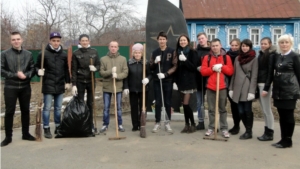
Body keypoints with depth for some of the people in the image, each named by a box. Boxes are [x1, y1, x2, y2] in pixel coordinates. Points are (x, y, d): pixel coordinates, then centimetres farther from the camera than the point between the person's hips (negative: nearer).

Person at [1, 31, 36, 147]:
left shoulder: (28, 54, 5)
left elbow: (32, 69, 5)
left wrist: (26, 75, -15)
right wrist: (15, 75, -15)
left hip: (25, 87, 3)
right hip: (10, 88, -2)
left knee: (25, 111, 11)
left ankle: (26, 133, 24)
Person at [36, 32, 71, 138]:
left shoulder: (64, 54, 7)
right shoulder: (44, 54, -5)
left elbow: (66, 70, 13)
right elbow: (37, 66, 0)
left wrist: (67, 82, 10)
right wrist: (39, 71, -21)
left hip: (60, 85, 4)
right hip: (48, 85, -4)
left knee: (58, 108, 12)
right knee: (47, 108, 1)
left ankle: (58, 127, 23)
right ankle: (46, 129, 11)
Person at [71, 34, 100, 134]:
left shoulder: (94, 52, 3)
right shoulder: (76, 53, -2)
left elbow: (98, 65, 8)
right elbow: (73, 70, -3)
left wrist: (95, 68, -17)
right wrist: (73, 84, -9)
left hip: (91, 81, 2)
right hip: (80, 81, -2)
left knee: (90, 104, 9)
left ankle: (91, 125, 18)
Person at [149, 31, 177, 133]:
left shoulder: (172, 52, 1)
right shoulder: (154, 52, 9)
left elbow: (175, 66, -5)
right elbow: (151, 67, 9)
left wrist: (165, 74, -16)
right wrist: (155, 62, -11)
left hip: (168, 80, -2)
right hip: (157, 81, 2)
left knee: (167, 102, 4)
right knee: (158, 103, 4)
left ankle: (167, 123, 13)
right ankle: (157, 123, 12)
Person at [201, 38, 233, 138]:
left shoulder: (226, 57, 5)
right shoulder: (207, 57, 6)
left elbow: (230, 71, 0)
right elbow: (203, 71, -1)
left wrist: (222, 67, -15)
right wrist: (212, 68, -15)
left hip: (222, 87, -1)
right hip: (210, 87, 1)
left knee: (222, 109, 6)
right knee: (211, 109, 7)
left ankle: (224, 129, 12)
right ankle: (211, 128, 15)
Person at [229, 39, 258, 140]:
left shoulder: (253, 59, -1)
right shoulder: (237, 58, 14)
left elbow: (254, 76, -7)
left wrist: (252, 91, -14)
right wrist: (231, 88, 9)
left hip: (247, 89, -5)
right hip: (238, 89, 5)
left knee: (247, 111, 0)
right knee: (241, 112, 6)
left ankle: (249, 132, 12)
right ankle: (247, 130, 20)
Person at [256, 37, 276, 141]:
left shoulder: (271, 55, -8)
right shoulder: (261, 54, 16)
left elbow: (270, 72, -14)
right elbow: (258, 70, 13)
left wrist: (266, 88, -19)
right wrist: (257, 85, 6)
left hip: (265, 84, -8)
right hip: (259, 84, 8)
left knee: (267, 110, -2)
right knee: (264, 110, 12)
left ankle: (269, 133, 8)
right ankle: (267, 131, 19)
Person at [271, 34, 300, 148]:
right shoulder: (277, 57, 11)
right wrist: (274, 89, 11)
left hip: (290, 90, -6)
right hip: (278, 90, 6)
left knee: (288, 115, 0)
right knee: (282, 116, 9)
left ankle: (288, 140, 9)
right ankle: (283, 139, 17)